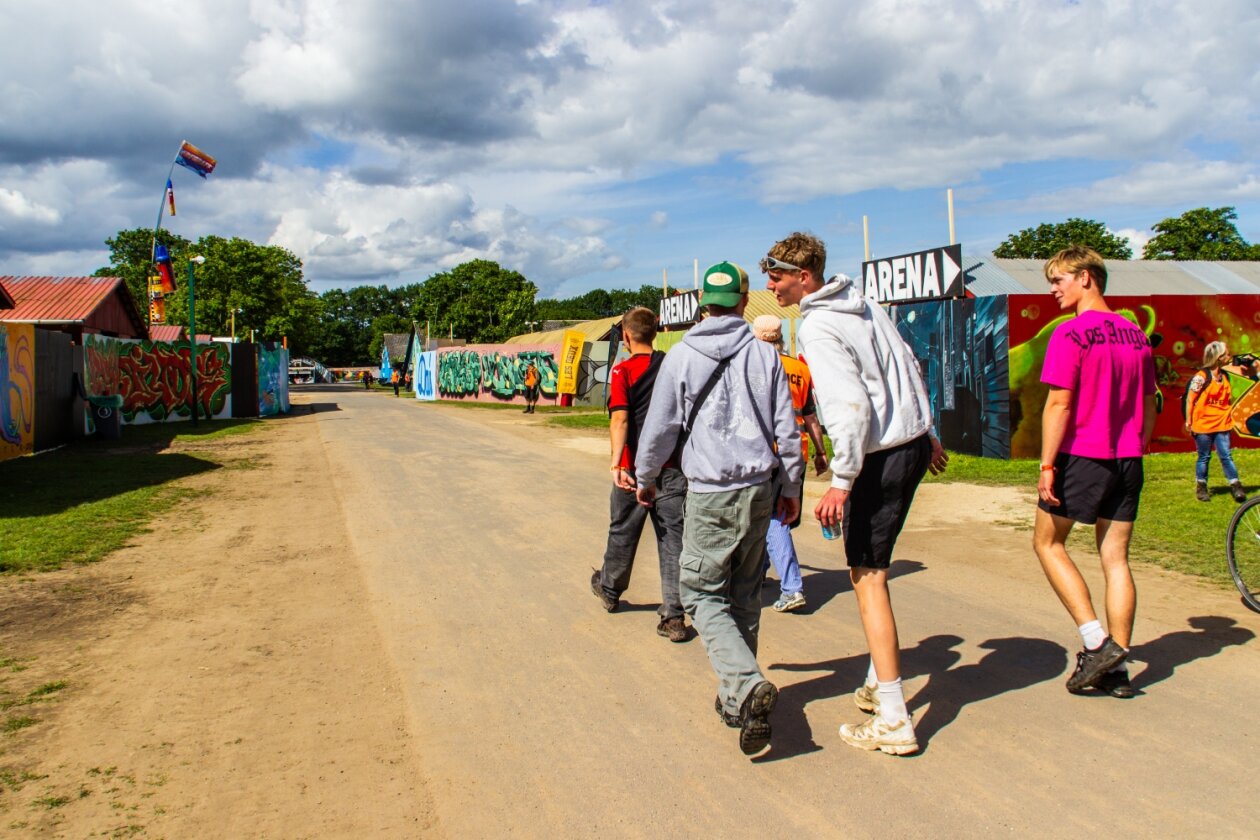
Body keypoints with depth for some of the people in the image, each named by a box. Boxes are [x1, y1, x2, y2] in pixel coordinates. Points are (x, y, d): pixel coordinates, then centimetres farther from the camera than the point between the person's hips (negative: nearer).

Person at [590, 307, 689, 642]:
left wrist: (616, 464, -26)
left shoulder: (623, 371, -8)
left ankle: (609, 589, 39)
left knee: (623, 532, 17)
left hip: (635, 468, -2)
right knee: (673, 538, 2)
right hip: (672, 466, 2)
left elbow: (620, 418, -20)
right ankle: (674, 616, -2)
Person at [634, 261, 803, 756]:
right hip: (758, 490, 3)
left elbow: (659, 428, 3)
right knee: (745, 595, 15)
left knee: (702, 593, 4)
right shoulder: (765, 355, 2)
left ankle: (747, 685, -17)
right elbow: (786, 429, 4)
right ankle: (735, 698, 23)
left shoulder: (681, 357, -3)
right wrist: (791, 488, 17)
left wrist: (645, 480, 19)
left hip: (708, 493, -3)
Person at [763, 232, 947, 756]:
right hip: (913, 442, 10)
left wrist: (840, 481, -24)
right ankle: (879, 683, 31)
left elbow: (851, 405, -24)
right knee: (872, 567, 20)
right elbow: (910, 369, 18)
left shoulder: (817, 328, -14)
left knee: (867, 578, -4)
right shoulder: (864, 305, 13)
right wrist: (927, 435, 27)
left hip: (881, 456, -10)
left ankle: (894, 722, -1)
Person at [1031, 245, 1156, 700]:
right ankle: (1117, 668, 13)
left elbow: (1059, 405, -16)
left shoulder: (1070, 334, -12)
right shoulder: (1135, 334, 9)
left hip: (1081, 457, -6)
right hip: (1127, 460, 6)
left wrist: (1047, 465, -13)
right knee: (1115, 557, 9)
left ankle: (1096, 641, 2)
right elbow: (1148, 408, 14)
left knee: (1048, 543, 11)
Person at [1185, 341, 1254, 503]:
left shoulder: (1226, 375, 6)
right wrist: (1188, 421, -10)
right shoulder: (1201, 377, -12)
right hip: (1203, 425, -4)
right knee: (1204, 457, 7)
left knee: (1226, 456, 0)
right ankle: (1201, 487, 20)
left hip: (1221, 424, 4)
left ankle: (1235, 486, 2)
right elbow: (1190, 399, -10)